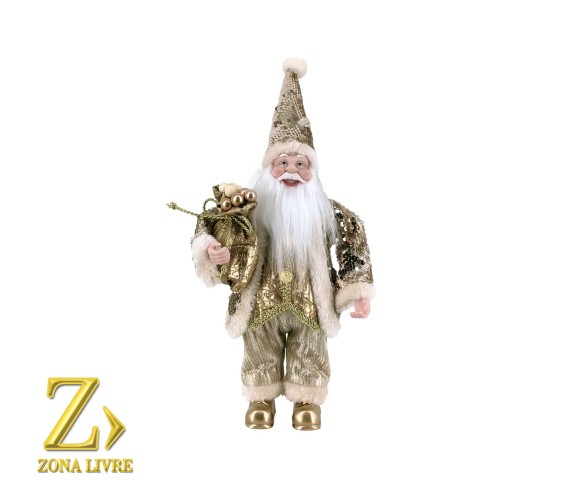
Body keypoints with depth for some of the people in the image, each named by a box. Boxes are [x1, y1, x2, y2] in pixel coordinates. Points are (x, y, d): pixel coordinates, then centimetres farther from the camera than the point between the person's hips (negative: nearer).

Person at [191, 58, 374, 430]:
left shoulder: (326, 210, -7)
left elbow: (355, 239, -1)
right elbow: (209, 226, -6)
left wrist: (359, 291, -5)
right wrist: (211, 251, -28)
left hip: (309, 302, 0)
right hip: (262, 301, 0)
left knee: (309, 351, 13)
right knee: (261, 350, 15)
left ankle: (307, 400, 32)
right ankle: (261, 399, 35)